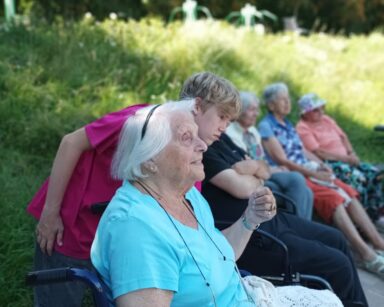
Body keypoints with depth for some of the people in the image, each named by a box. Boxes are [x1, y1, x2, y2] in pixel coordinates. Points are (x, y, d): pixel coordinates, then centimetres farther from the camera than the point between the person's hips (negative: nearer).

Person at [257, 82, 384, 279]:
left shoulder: (287, 124, 23)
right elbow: (282, 160, -12)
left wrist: (322, 166, 3)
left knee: (349, 193, -12)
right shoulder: (266, 127, -4)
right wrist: (314, 173, -14)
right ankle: (366, 254, -34)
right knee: (333, 197, -28)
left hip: (309, 171, 8)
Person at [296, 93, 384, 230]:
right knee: (357, 176, -31)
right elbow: (318, 153, -17)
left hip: (345, 160, 8)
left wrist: (351, 154, 2)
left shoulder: (326, 119, 17)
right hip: (327, 164, -8)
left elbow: (343, 137, 22)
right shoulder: (303, 128, -9)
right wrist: (346, 158, -17)